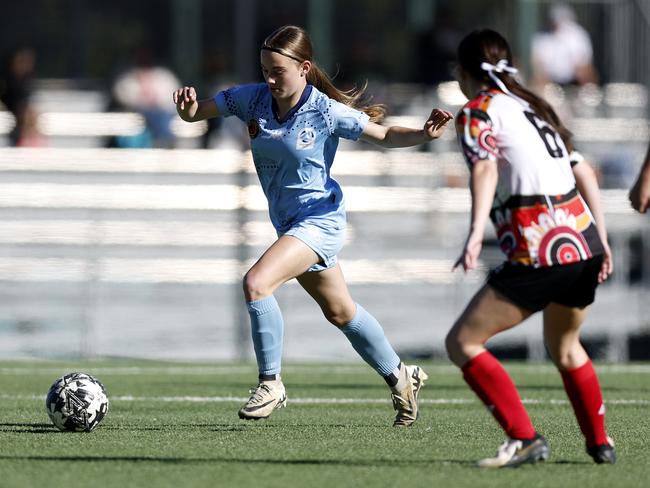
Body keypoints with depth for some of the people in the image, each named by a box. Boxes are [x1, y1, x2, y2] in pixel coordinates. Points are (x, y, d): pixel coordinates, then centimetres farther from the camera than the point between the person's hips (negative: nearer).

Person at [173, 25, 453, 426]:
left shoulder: (326, 112, -19)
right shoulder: (254, 98, -6)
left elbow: (384, 136, -9)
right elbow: (195, 113, -1)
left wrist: (425, 134, -27)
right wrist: (188, 105, -25)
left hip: (319, 218, -7)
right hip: (290, 223, 7)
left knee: (256, 284, -25)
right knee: (340, 312, 20)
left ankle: (271, 384, -12)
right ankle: (400, 377, 39)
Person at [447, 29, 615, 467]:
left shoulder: (478, 112, 0)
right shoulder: (533, 107, 23)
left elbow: (485, 168, -19)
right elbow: (584, 172, 22)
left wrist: (476, 232, -31)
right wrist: (600, 239, 24)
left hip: (542, 253, -8)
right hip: (585, 241, 8)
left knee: (463, 342, -2)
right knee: (564, 346, 32)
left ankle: (524, 439, -11)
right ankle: (600, 443, 39)